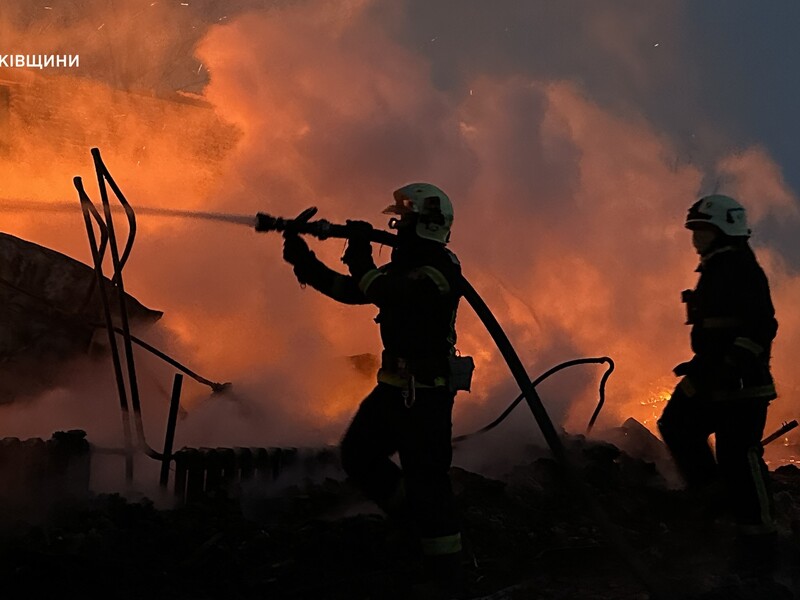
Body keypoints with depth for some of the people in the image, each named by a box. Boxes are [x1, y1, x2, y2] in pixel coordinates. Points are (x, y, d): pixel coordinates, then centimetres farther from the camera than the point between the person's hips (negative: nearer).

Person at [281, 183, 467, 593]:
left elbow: (387, 293, -28)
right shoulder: (407, 266, 15)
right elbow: (350, 290, 17)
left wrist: (359, 254, -17)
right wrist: (304, 261, 10)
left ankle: (446, 576, 0)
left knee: (426, 480, -8)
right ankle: (414, 520, 27)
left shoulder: (438, 271, -14)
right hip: (396, 386, 10)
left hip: (425, 392, -10)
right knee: (358, 455, 14)